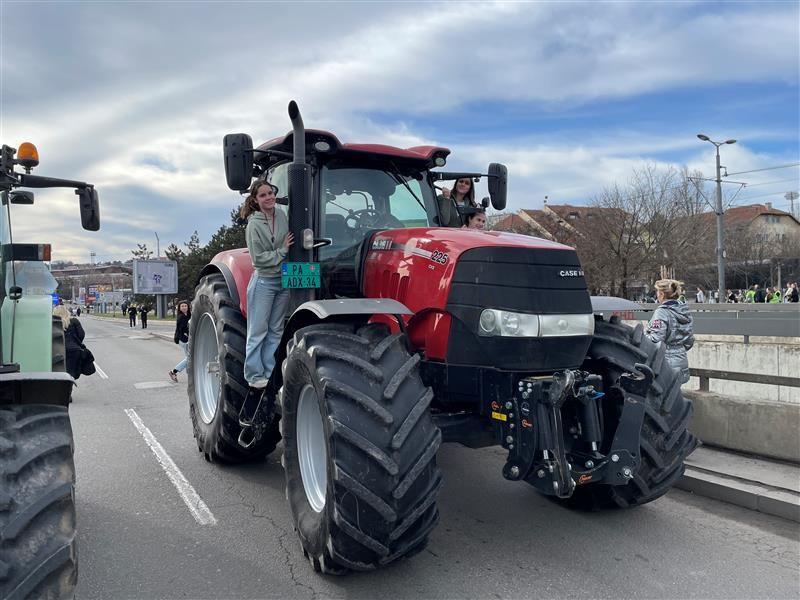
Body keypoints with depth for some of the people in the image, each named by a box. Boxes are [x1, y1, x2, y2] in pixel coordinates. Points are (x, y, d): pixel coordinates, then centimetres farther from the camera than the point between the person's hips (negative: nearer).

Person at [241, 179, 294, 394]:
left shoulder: (282, 216, 4)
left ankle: (270, 375, 17)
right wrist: (282, 251, -16)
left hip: (284, 280, 6)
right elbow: (258, 258, -14)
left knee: (276, 331, 9)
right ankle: (255, 378, 5)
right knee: (258, 332, 0)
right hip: (264, 281, -5)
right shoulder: (254, 225, -11)